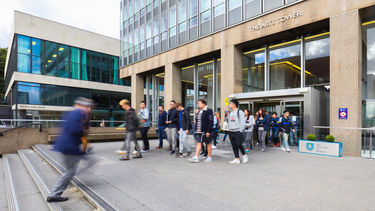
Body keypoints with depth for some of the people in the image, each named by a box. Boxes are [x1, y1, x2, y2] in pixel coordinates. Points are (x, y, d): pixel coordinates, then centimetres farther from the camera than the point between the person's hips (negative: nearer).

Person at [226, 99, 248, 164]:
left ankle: (244, 155, 16)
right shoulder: (230, 113, 15)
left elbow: (242, 122, -7)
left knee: (238, 144, -10)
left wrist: (240, 131, -13)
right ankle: (237, 159, 12)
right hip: (231, 132, 6)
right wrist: (229, 129, 9)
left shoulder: (239, 112, -4)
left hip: (238, 131, -6)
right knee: (234, 146, 5)